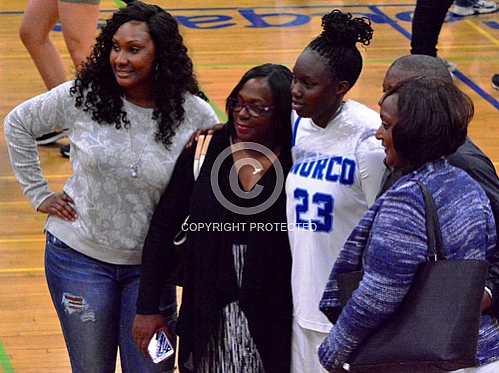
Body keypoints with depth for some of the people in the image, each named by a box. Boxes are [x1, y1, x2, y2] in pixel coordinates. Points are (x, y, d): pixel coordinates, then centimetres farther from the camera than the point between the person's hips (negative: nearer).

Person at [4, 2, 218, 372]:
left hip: (150, 265, 0)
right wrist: (39, 193, 2)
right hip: (80, 258, 0)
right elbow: (18, 124, 5)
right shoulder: (82, 96, -10)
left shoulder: (195, 116, -12)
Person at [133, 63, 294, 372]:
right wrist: (147, 308, 0)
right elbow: (163, 228, 2)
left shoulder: (295, 164, -8)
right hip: (206, 315, 2)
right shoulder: (204, 150, -3)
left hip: (270, 320, -2)